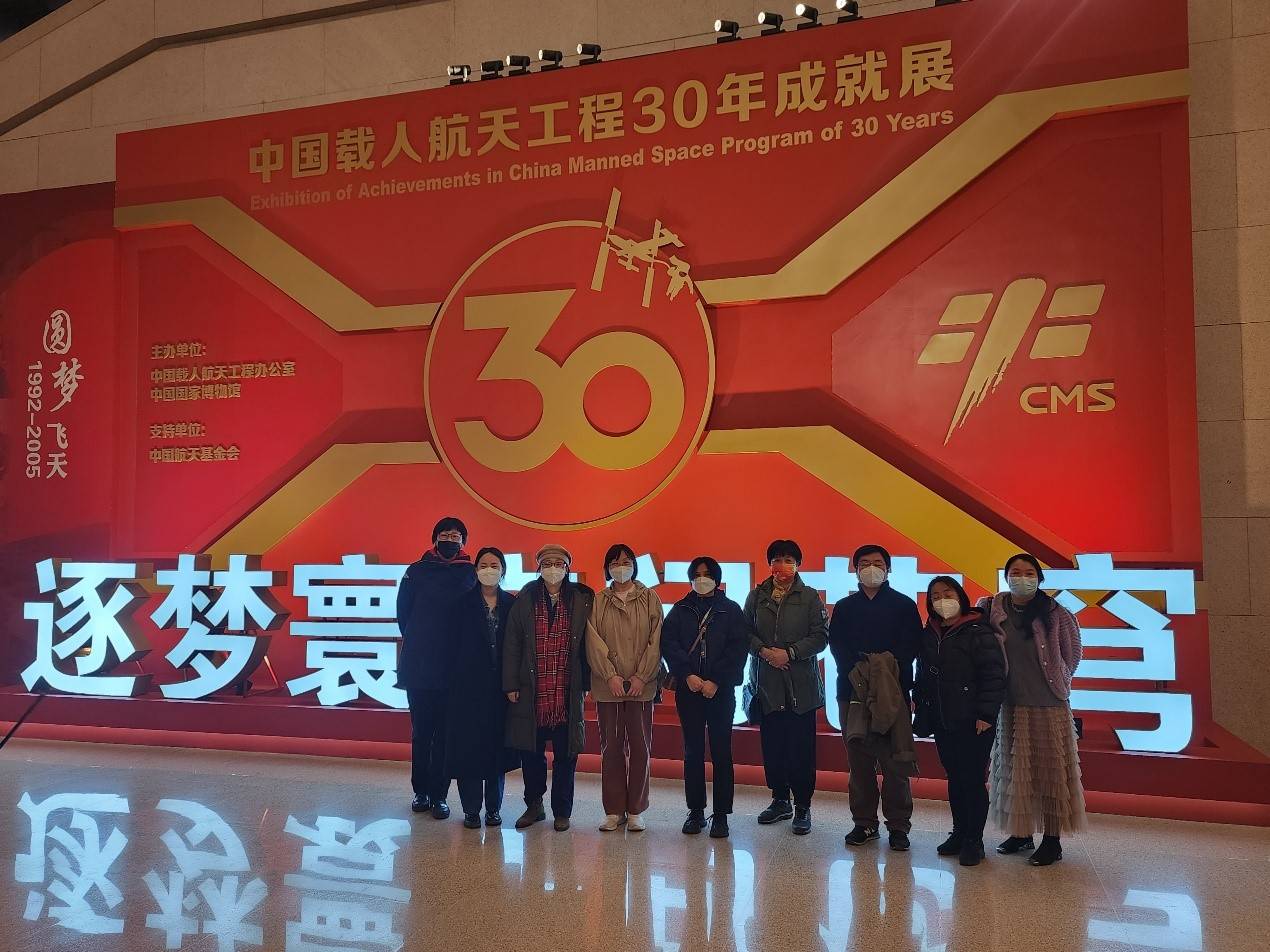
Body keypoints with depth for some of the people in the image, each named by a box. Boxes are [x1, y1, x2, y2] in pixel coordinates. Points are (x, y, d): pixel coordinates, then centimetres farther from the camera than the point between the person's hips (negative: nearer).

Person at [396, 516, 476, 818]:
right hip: (418, 666, 1)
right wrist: (416, 641, 10)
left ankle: (438, 795, 8)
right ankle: (421, 792, 18)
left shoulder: (471, 575, 4)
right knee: (421, 731, 8)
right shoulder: (418, 571, 6)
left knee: (445, 733, 1)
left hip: (454, 667, -1)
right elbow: (403, 612, 10)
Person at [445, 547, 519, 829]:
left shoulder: (512, 604, 5)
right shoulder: (463, 602, 3)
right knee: (469, 744, -1)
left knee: (497, 743, 5)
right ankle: (471, 808, 9)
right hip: (470, 684, -1)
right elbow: (455, 644, 0)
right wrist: (455, 681, -6)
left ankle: (494, 807, 16)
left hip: (501, 685, 1)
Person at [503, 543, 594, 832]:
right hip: (531, 691, 1)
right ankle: (534, 805, 26)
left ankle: (561, 811, 19)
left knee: (566, 753, 5)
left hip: (567, 692, 0)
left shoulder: (582, 600, 3)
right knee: (531, 751, 8)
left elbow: (588, 643, 5)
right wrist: (511, 684, -1)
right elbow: (512, 644, 4)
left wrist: (587, 682, 0)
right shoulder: (525, 599, 4)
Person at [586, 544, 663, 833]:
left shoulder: (649, 599, 5)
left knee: (640, 746, 2)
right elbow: (594, 641, 0)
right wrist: (610, 676, -11)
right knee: (610, 746, 4)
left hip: (641, 685, -1)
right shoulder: (598, 602, 7)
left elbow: (656, 640, -1)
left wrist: (642, 676, -9)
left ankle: (635, 811, 12)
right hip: (607, 685, 1)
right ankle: (613, 810, 13)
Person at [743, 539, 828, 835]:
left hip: (801, 684, -3)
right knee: (772, 745, 8)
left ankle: (803, 806, 10)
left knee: (801, 747, -1)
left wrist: (790, 653, -13)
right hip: (766, 683, 3)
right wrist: (764, 651, -10)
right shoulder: (757, 596, 9)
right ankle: (780, 800, 23)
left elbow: (820, 636, -4)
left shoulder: (810, 597, 2)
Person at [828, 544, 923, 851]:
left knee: (895, 762, -3)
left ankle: (898, 825, 6)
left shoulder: (904, 605, 8)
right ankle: (864, 823, 14)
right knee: (859, 761, 5)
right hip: (853, 690, 2)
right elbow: (836, 645, 4)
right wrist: (860, 667, -12)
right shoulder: (844, 607, 15)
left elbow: (911, 645, -2)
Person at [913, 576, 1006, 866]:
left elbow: (994, 676, -13)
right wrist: (921, 708, 13)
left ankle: (974, 840, 12)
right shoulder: (929, 635, 10)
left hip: (972, 723, -6)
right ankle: (959, 833, 26)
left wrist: (986, 714, -17)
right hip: (942, 722, 6)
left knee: (973, 780, 1)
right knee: (954, 779, 15)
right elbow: (922, 676, 18)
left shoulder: (979, 632, -10)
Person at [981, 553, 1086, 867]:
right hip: (1011, 705, 3)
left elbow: (1073, 653, 4)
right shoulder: (992, 611, -1)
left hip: (1049, 705, -3)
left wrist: (1056, 682, 10)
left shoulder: (1056, 614, -7)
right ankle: (1021, 832, 25)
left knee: (1051, 770, 2)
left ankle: (1052, 840, 10)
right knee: (1014, 769, 12)